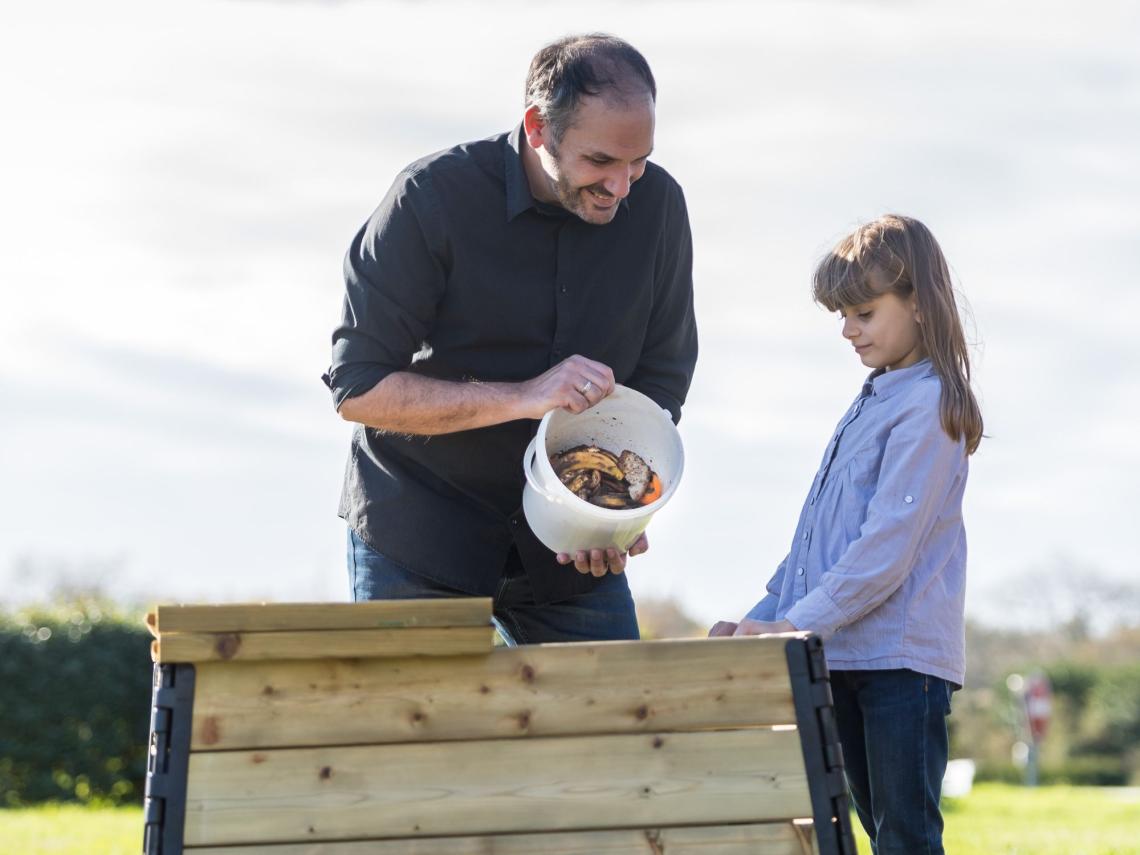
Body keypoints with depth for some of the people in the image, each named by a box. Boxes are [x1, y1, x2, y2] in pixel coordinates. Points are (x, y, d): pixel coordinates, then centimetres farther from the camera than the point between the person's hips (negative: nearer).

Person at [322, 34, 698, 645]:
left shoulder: (656, 203, -5)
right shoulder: (433, 198, -17)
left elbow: (661, 379, 3)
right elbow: (357, 389, -18)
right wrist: (522, 397, -28)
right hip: (420, 537, -3)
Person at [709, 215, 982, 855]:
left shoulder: (927, 405, -9)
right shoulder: (869, 404, 20)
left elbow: (887, 549, -17)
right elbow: (815, 539, 22)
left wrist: (792, 626, -19)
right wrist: (761, 618, 13)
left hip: (903, 657, -9)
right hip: (844, 657, 9)